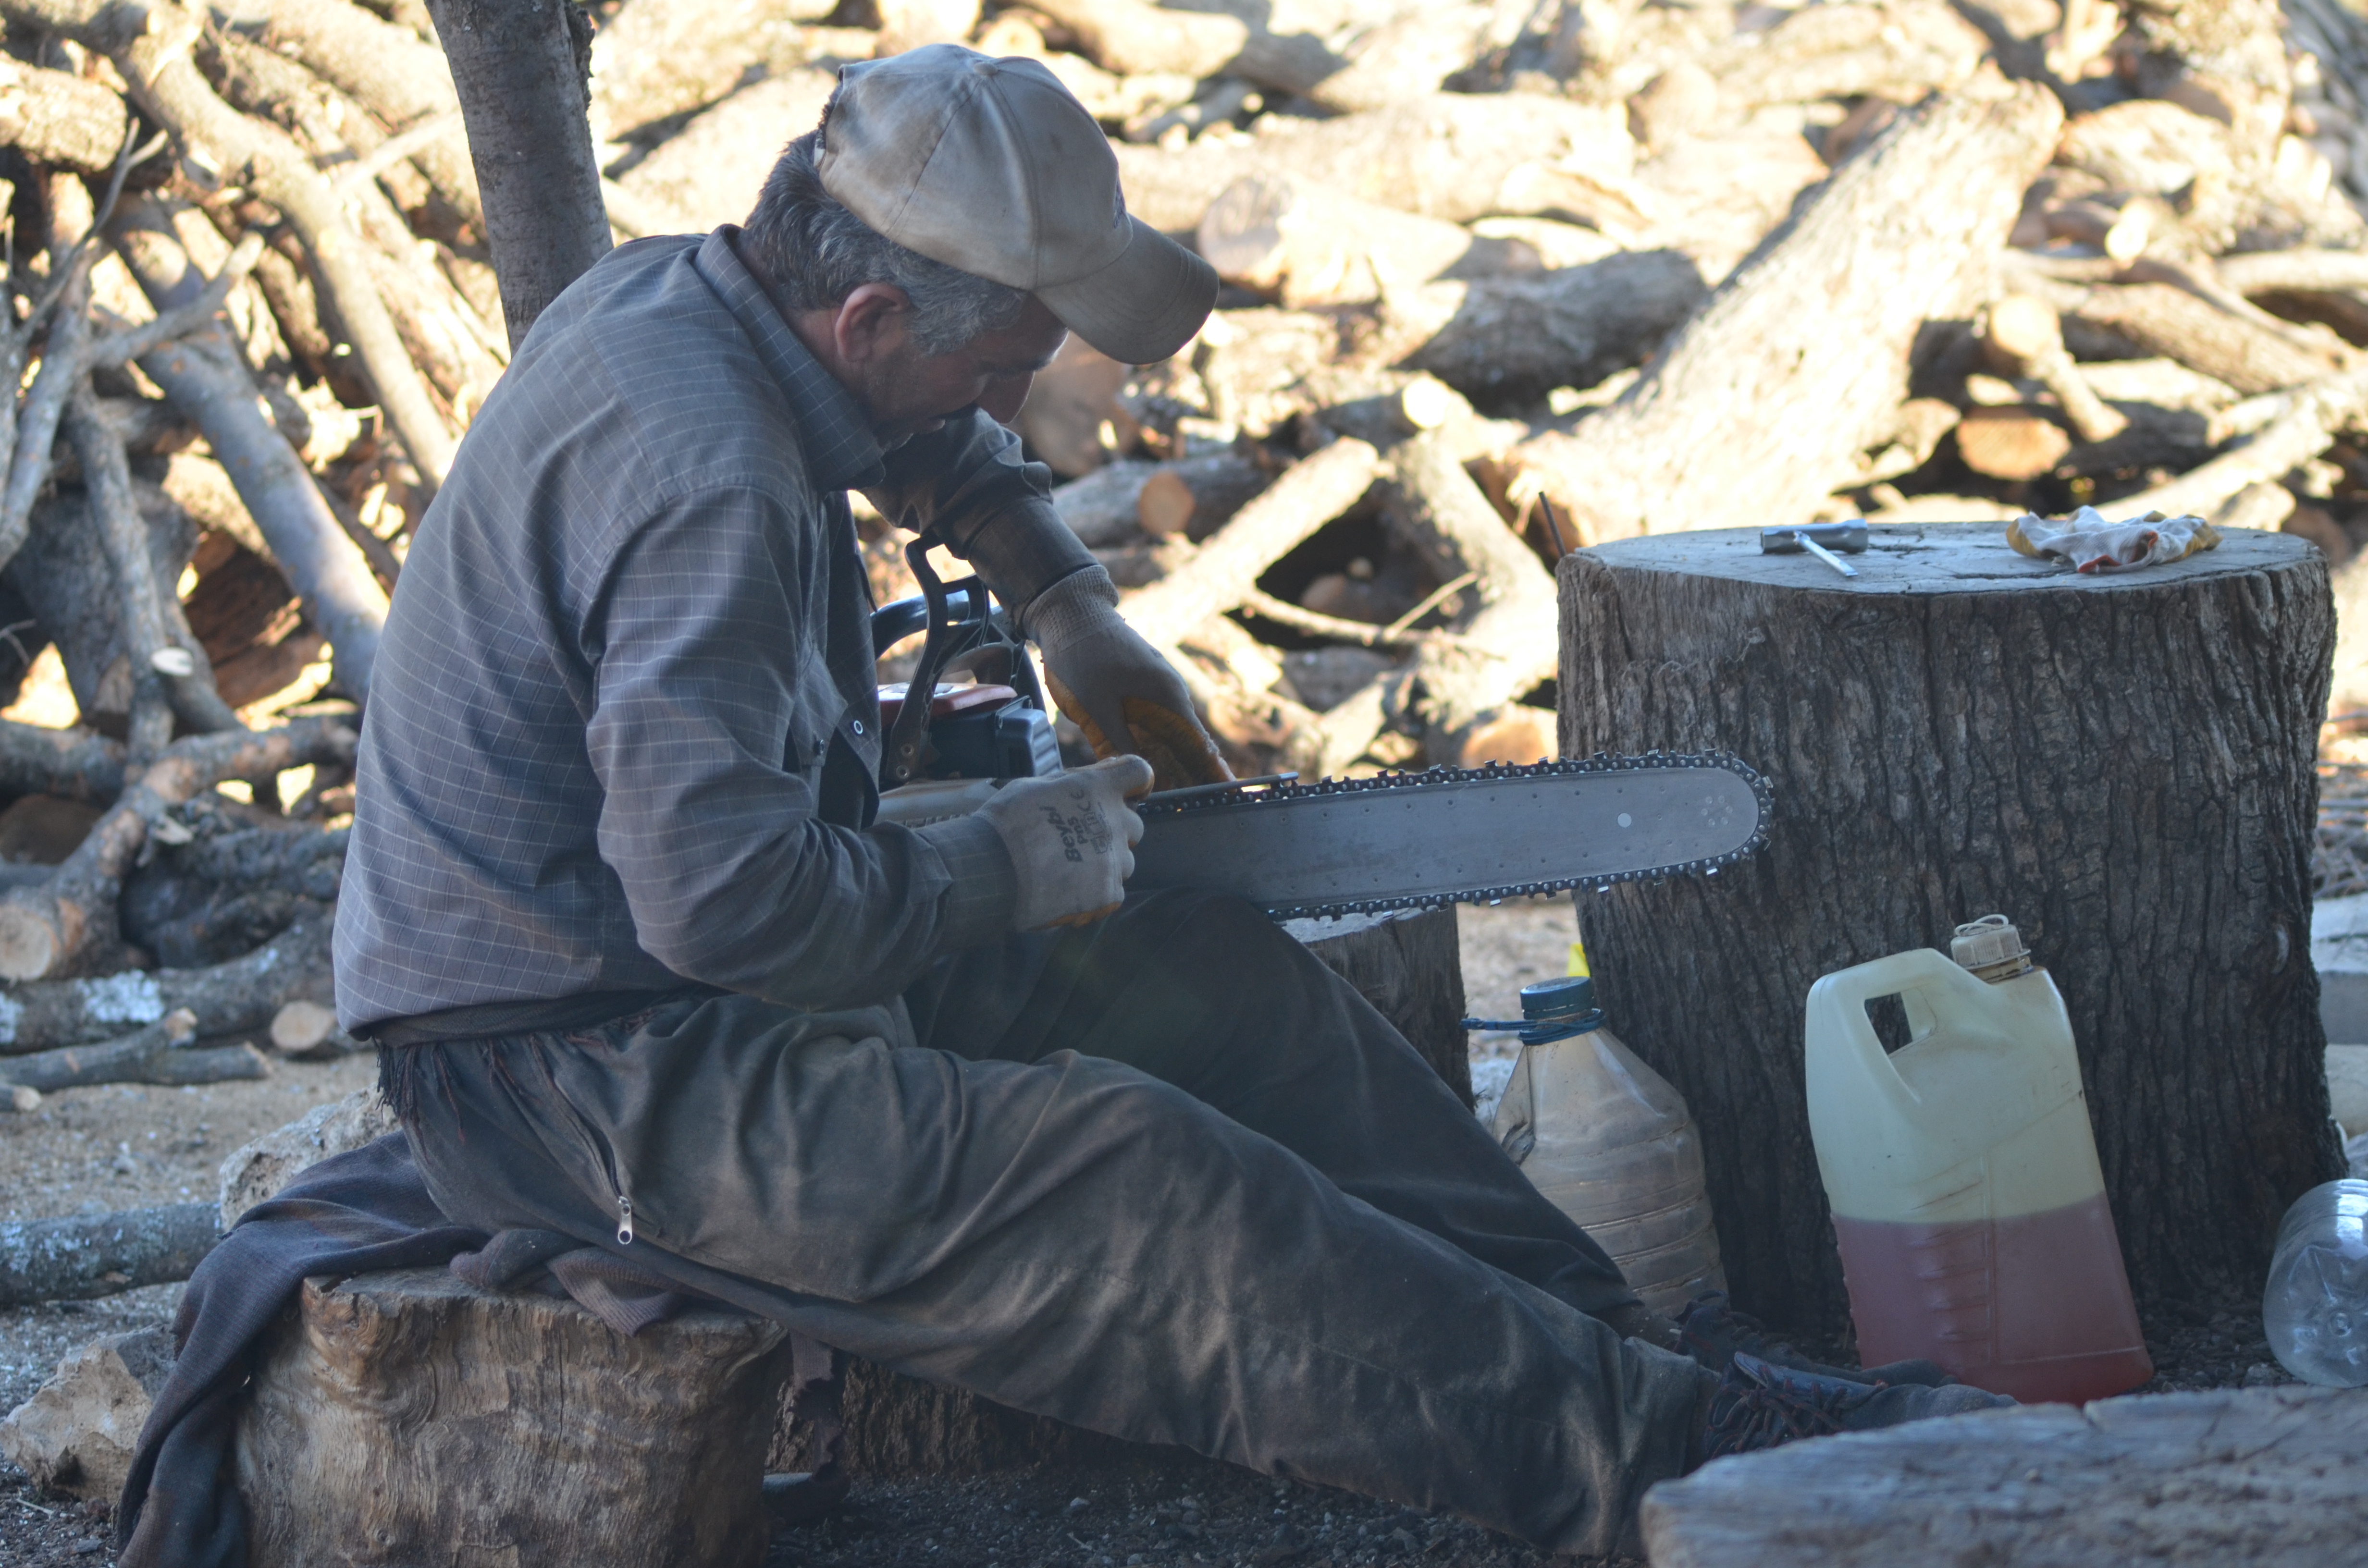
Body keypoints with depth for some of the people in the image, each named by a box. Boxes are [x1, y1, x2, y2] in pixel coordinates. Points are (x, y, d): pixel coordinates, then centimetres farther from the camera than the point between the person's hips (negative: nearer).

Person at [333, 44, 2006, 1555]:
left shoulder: (679, 292, 4)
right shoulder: (705, 476, -28)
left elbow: (930, 434, 29)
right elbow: (727, 894, -33)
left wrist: (1066, 599, 16)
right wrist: (996, 872, -17)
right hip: (580, 1083, -10)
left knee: (1214, 977, 8)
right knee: (1139, 1181, -21)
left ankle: (1598, 1325, 12)